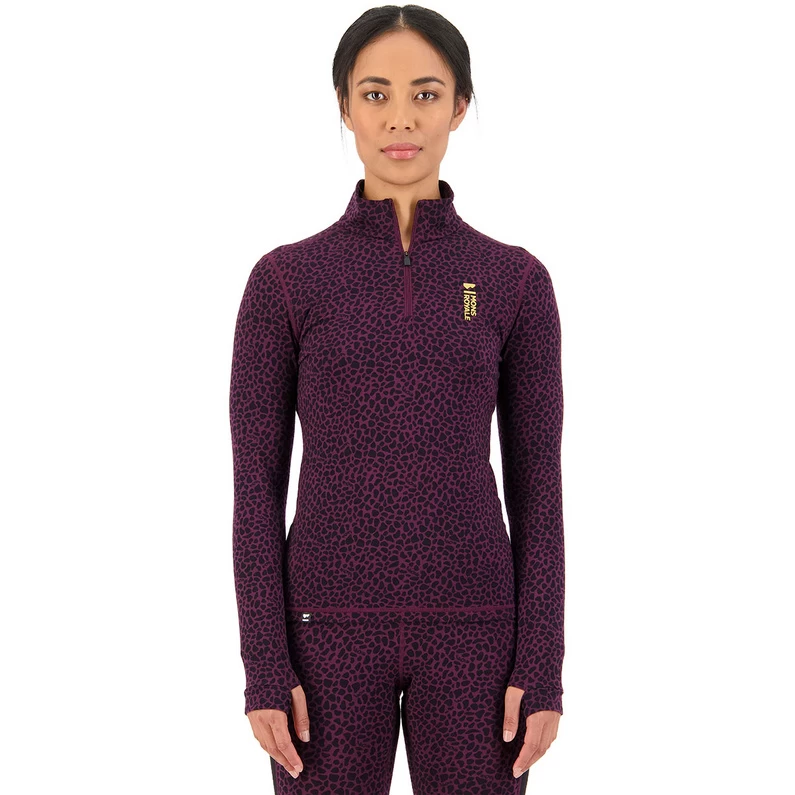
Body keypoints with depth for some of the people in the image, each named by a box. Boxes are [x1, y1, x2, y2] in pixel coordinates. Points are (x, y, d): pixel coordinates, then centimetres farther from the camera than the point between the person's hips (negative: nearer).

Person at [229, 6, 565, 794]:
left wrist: (542, 666, -3)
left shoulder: (517, 281, 4)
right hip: (335, 629, -1)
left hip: (468, 631, 1)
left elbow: (536, 485, 3)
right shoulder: (283, 279, 1)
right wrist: (264, 667, -7)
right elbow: (255, 485, 0)